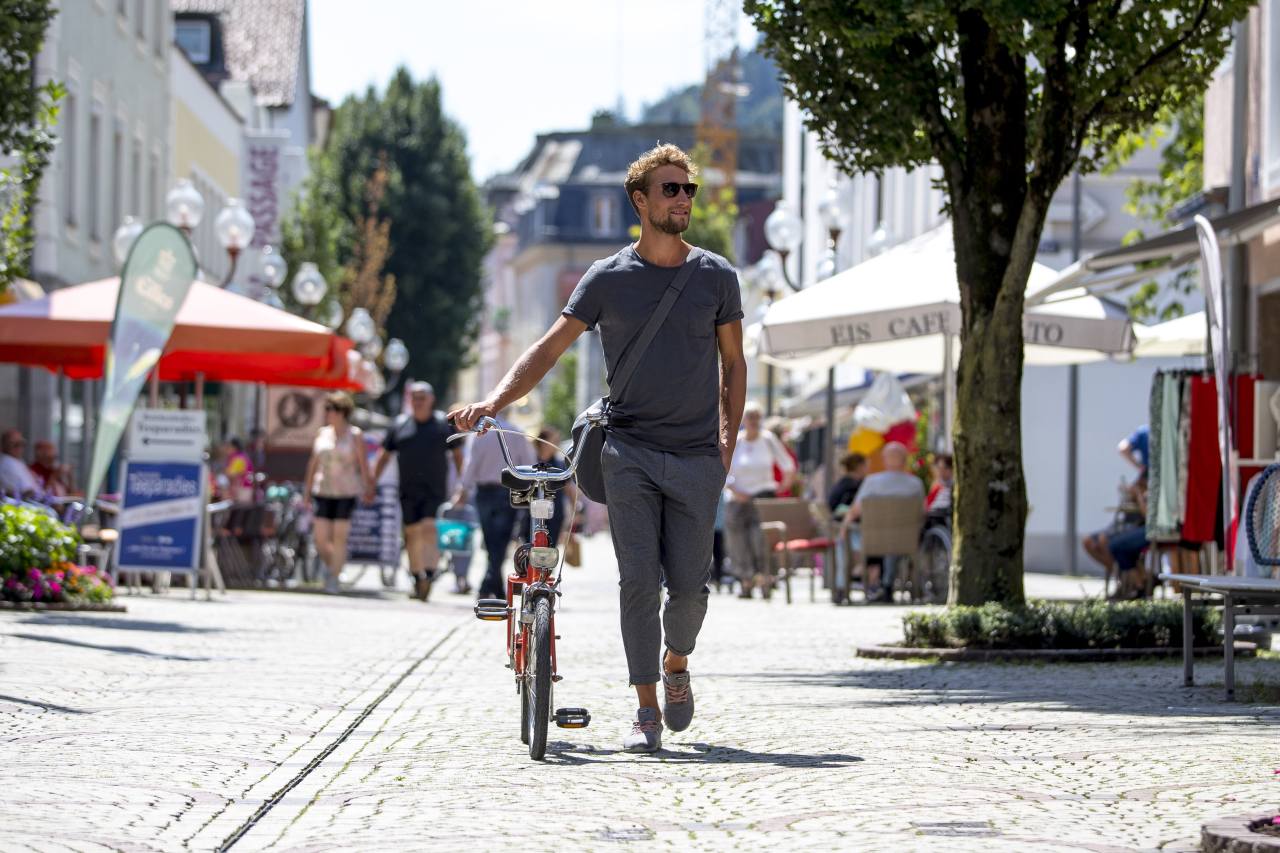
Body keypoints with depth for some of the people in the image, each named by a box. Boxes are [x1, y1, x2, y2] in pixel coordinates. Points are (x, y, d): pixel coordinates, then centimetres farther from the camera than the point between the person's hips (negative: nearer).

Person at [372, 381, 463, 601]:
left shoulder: (444, 424, 4)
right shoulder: (400, 425, 8)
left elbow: (457, 454, 10)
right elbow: (384, 456, 13)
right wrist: (372, 484, 8)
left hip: (435, 490, -3)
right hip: (408, 491, 3)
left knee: (429, 529, -17)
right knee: (412, 533, 6)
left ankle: (429, 576, -25)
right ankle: (417, 579, 16)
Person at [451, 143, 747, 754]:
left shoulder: (716, 276, 7)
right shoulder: (608, 279, 3)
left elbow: (732, 361, 16)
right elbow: (551, 347, 0)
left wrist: (729, 438, 7)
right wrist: (495, 400, -14)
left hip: (697, 457, 1)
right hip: (629, 452, -1)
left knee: (688, 584, -1)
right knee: (638, 579, -9)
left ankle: (677, 664, 30)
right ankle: (647, 710, -3)